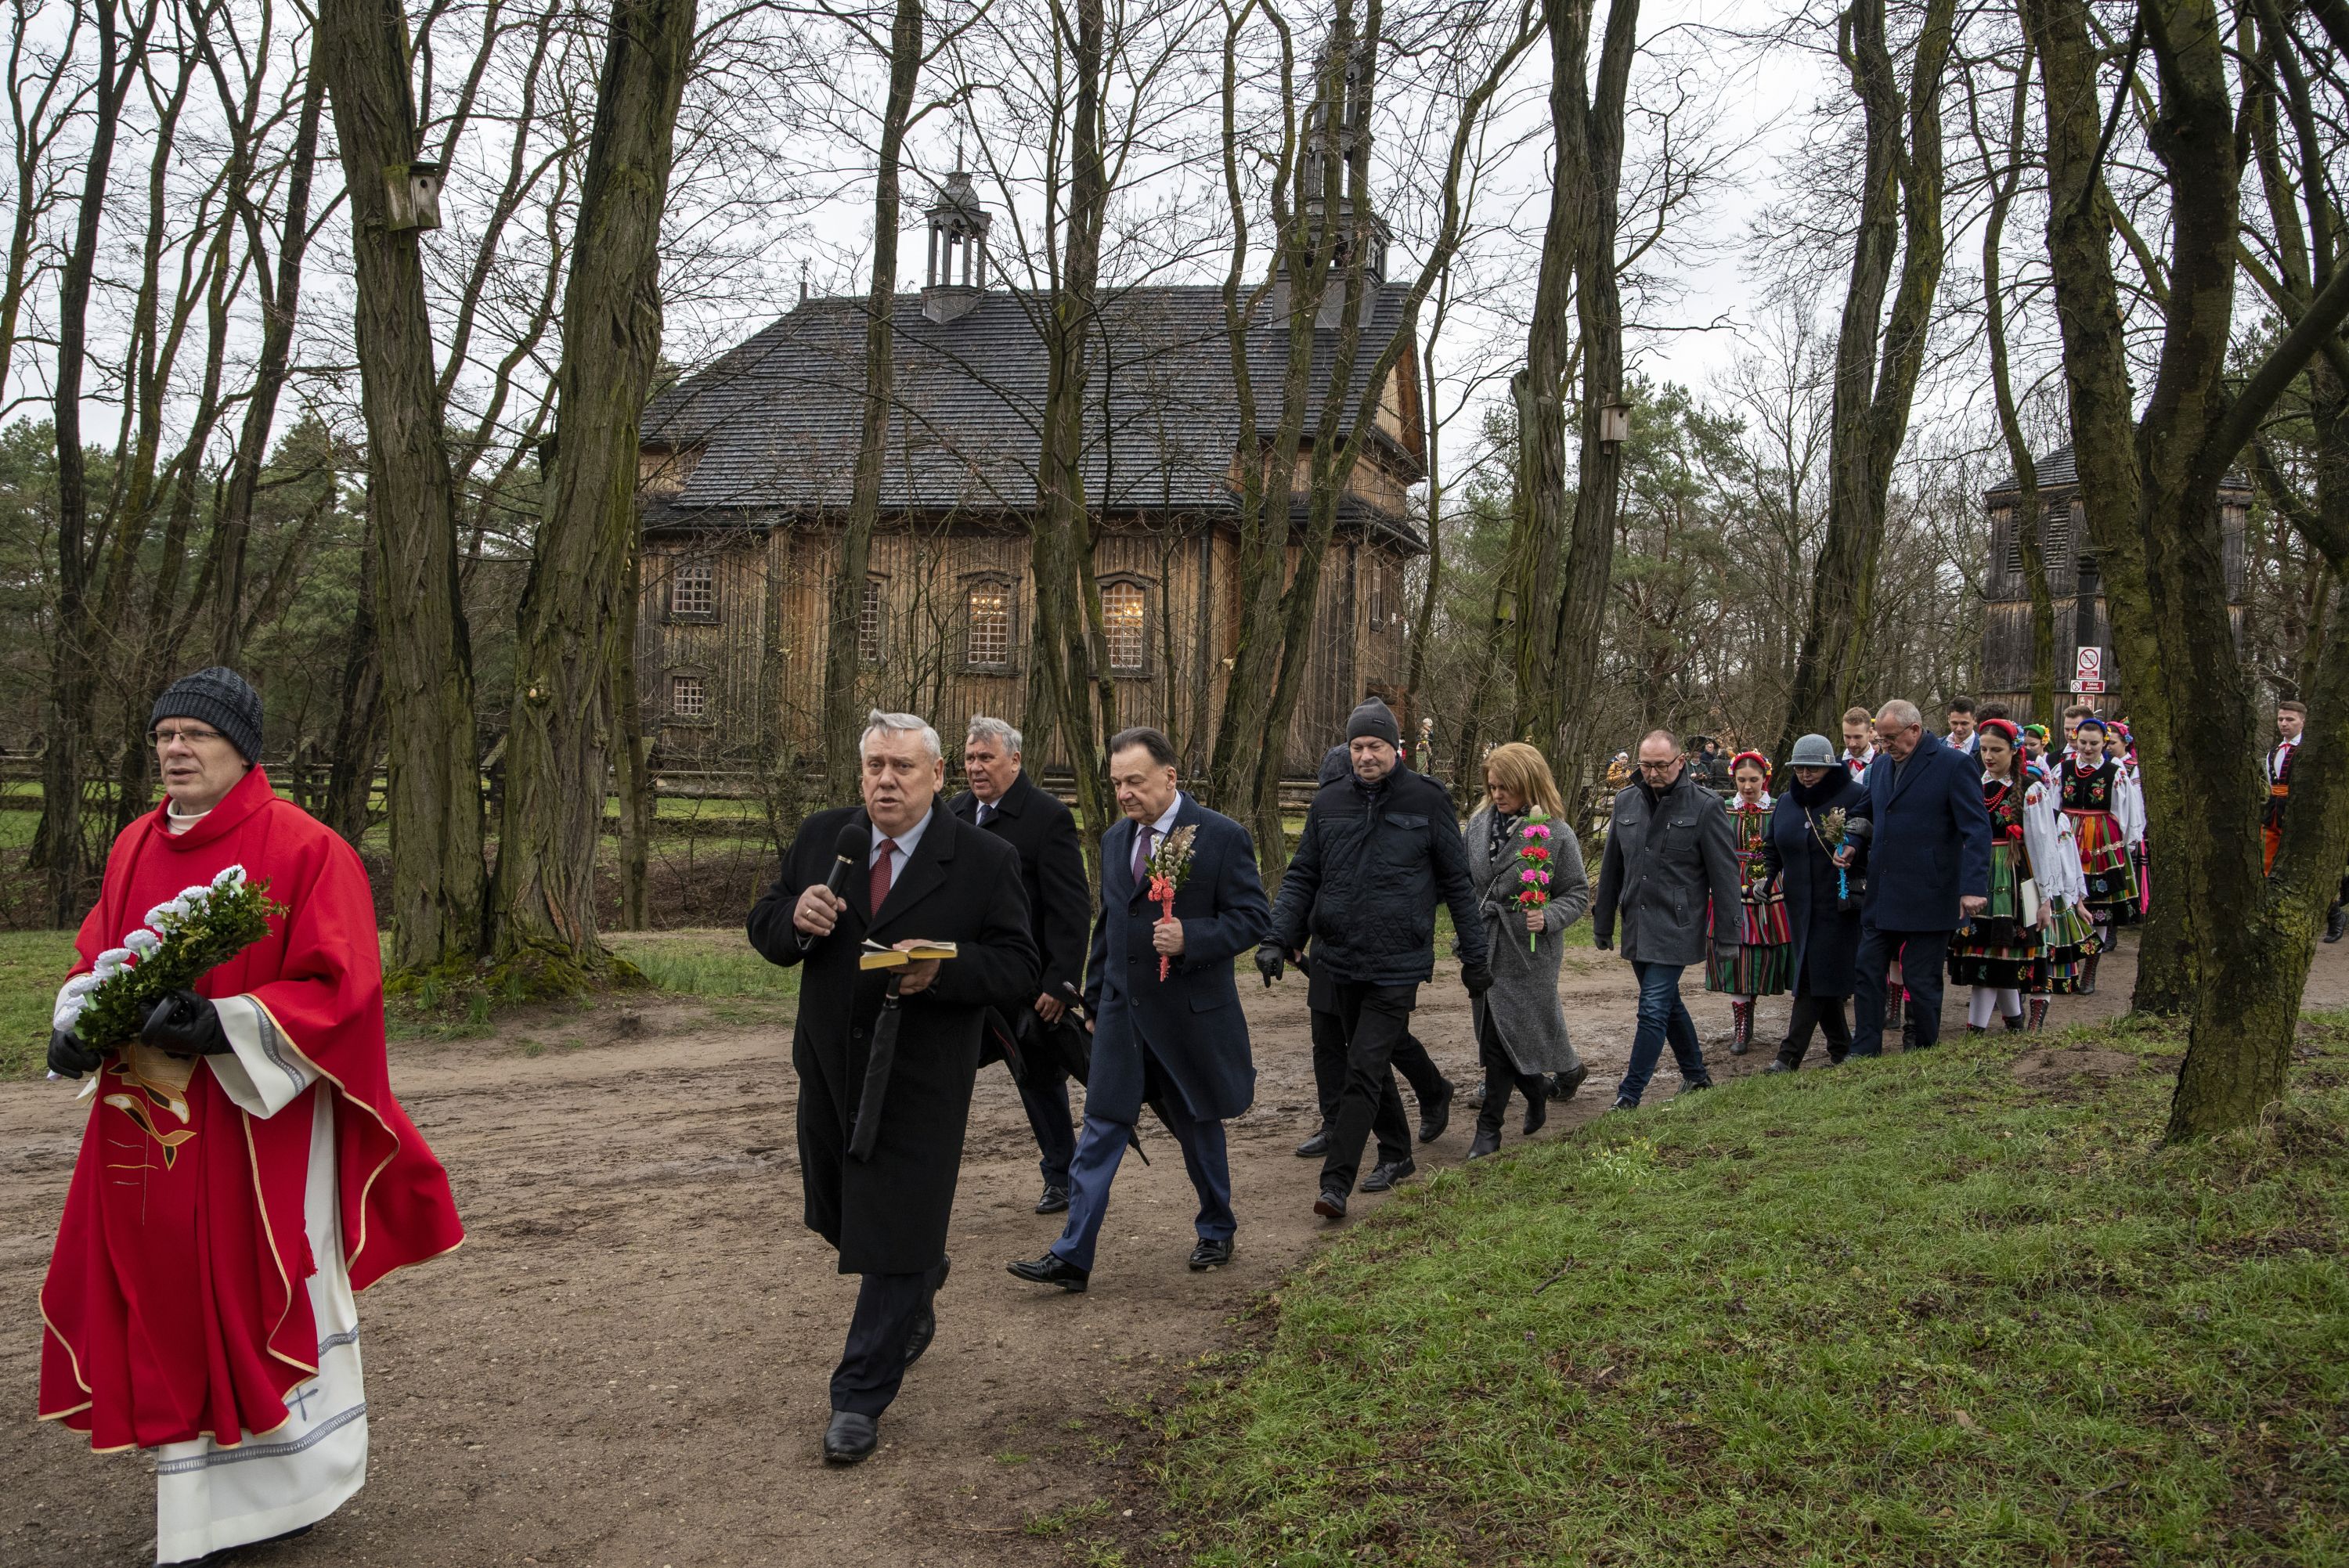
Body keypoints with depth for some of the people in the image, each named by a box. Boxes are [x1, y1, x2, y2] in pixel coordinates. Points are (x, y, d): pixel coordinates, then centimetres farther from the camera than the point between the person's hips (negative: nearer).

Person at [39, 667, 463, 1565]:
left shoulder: (306, 850, -10)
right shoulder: (135, 848, 10)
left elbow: (338, 987, -15)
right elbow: (95, 960, 15)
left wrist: (224, 1026, -25)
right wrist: (76, 1027, -6)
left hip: (258, 1123, -6)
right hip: (149, 1129, 6)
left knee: (260, 1307, 3)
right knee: (170, 1312, 10)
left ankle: (274, 1493, 20)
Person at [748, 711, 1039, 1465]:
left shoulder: (985, 860, -10)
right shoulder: (821, 837, 1)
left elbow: (1019, 970, -11)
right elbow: (764, 930, 6)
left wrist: (943, 971, -29)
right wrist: (795, 919, -18)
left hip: (919, 1082, -5)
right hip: (830, 1068, 5)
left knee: (894, 1239, -1)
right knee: (840, 1216, 21)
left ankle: (860, 1398, 13)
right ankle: (918, 1298, 51)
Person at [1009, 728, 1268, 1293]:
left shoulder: (1221, 836, -11)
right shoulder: (1115, 840, 9)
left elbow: (1252, 918, -12)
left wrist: (1189, 937, -26)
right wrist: (1095, 999, 19)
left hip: (1191, 1013, -4)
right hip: (1123, 1013, 5)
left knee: (1198, 1126, 12)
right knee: (1100, 1130, 0)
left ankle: (1216, 1231, 34)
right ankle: (1072, 1256, 1)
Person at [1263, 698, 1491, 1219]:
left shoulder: (1427, 801, -4)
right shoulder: (1329, 803, 5)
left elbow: (1457, 884, 2)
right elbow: (1302, 878, 9)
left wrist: (1474, 956, 4)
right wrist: (1278, 939, -4)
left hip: (1399, 966, -5)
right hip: (1343, 961, 5)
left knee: (1364, 1070, -10)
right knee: (1369, 1065, 17)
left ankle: (1336, 1183, -9)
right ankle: (1398, 1155, 34)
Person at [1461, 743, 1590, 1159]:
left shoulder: (1556, 834, -9)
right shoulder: (1480, 823, 6)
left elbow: (1578, 894, -4)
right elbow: (1464, 877, 17)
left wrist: (1548, 918, -22)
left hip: (1527, 950, -5)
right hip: (1485, 947, 5)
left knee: (1501, 1038, -6)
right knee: (1495, 1035, 10)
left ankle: (1489, 1128, 6)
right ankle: (1537, 1092, 35)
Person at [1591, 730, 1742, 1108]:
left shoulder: (1704, 807, -8)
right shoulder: (1626, 802, 7)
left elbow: (1725, 875, -6)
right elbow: (1611, 868, 15)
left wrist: (1726, 936, -7)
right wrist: (1602, 923, 17)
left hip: (1676, 929, -6)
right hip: (1637, 927, 6)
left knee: (1654, 1010, -10)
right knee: (1668, 1004, 16)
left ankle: (1629, 1097, -7)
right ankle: (1696, 1076, 33)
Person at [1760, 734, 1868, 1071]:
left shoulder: (1856, 797, -6)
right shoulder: (1784, 803, 12)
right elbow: (1771, 847, 23)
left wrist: (1859, 885, -15)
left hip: (1838, 904, -6)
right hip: (1800, 904, 6)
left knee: (1817, 976, -10)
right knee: (1811, 975, 9)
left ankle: (1790, 1054, -12)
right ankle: (1841, 1047, 22)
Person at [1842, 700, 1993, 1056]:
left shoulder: (1955, 764, -10)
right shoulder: (1881, 765, 11)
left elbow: (1977, 830, -14)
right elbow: (1866, 812, 26)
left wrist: (1973, 887, -22)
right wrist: (1851, 842, 4)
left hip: (1927, 899, -7)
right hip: (1882, 898, 7)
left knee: (1922, 982, 2)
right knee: (1867, 973, 8)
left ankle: (1924, 1054, 17)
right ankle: (1863, 1053, 16)